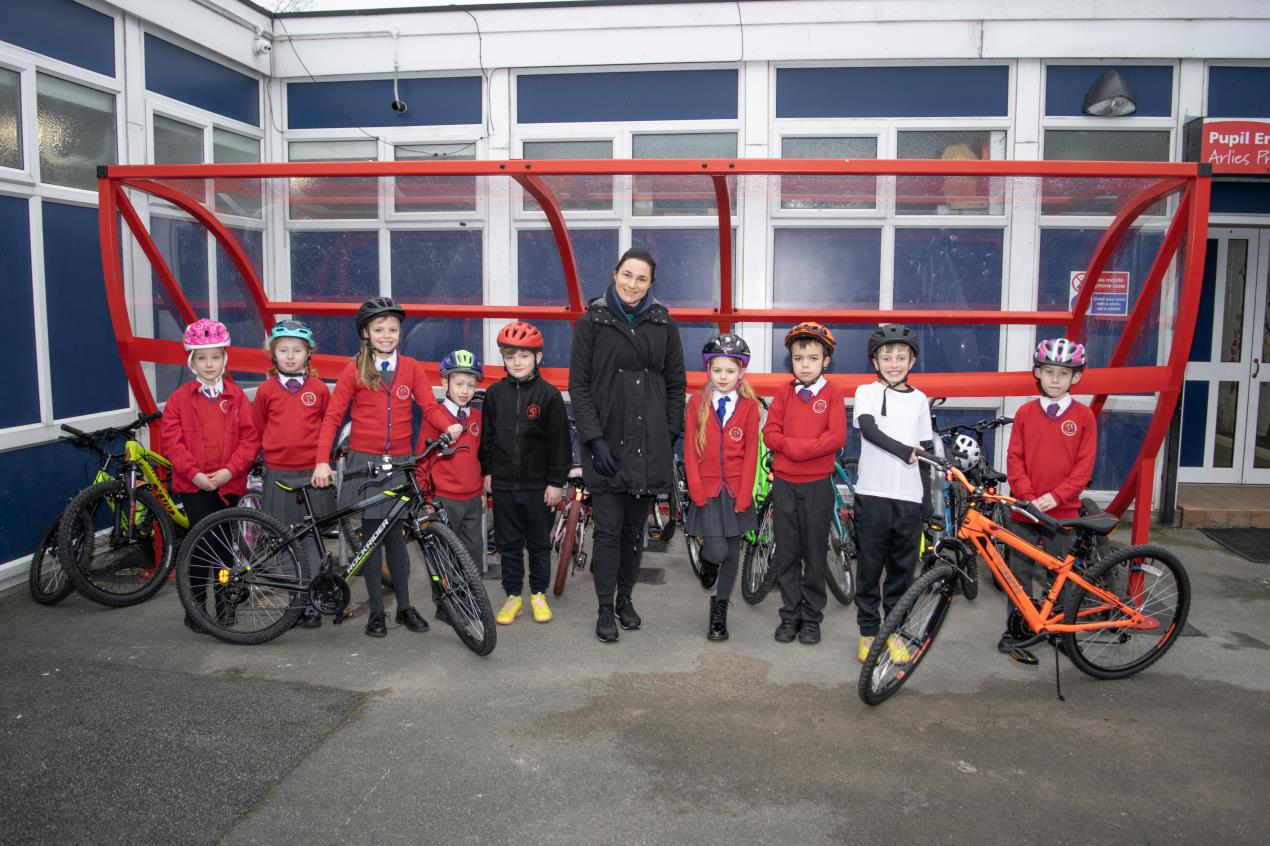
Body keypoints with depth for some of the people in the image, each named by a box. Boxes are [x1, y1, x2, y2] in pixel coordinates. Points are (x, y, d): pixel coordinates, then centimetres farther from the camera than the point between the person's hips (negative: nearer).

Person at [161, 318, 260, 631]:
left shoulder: (236, 396, 2)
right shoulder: (180, 398, 0)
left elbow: (249, 438, -3)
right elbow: (170, 440, -4)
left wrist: (230, 470, -14)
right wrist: (194, 473, -13)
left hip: (228, 483, 1)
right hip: (194, 484, -1)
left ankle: (224, 602, 23)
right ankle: (195, 605, 12)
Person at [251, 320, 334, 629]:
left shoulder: (319, 389, 1)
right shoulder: (267, 389, 3)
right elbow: (257, 429, 13)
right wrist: (275, 452, 9)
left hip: (312, 475, -1)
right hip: (278, 475, 1)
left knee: (312, 541, 2)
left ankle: (312, 604, 11)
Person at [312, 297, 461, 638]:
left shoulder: (411, 368, 5)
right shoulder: (355, 370, 0)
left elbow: (430, 405, -1)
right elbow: (332, 416, -1)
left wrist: (450, 425, -22)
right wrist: (322, 461, -11)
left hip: (399, 463, 1)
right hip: (365, 462, -1)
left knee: (396, 537, 5)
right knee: (371, 536, 3)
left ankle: (405, 607, 17)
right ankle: (376, 611, 13)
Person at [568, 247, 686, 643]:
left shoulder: (663, 323, 6)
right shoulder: (592, 321, 0)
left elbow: (675, 383, 10)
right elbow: (578, 385, -3)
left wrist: (671, 433, 2)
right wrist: (594, 438, -11)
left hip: (649, 444, 2)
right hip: (607, 443, -2)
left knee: (634, 528, 11)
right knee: (608, 528, -1)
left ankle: (625, 599, 27)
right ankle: (605, 609, 12)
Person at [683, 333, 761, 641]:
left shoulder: (749, 406, -1)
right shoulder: (697, 403, 1)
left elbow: (751, 452, -2)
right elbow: (690, 449, 0)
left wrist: (744, 495, -8)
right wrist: (696, 488, -9)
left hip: (736, 490, 1)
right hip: (707, 489, -1)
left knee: (732, 551, 7)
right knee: (717, 550, -11)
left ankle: (719, 610, 22)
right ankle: (707, 561, 26)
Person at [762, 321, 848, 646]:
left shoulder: (832, 394, -2)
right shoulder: (784, 393, 6)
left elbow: (837, 437, -13)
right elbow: (770, 432, 0)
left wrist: (801, 448, -17)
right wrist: (793, 446, -17)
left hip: (817, 485, -2)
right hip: (784, 483, 2)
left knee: (814, 552, 6)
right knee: (786, 553, 7)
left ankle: (811, 617, 17)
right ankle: (790, 615, 18)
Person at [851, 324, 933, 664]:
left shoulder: (919, 399, 12)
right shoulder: (867, 392, 3)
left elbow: (923, 450, 14)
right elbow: (869, 429, -15)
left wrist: (927, 494, 11)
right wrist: (904, 451, -21)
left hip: (909, 497, 3)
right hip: (873, 494, -3)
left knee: (903, 566, 8)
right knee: (870, 565, 3)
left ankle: (895, 631, 20)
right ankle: (868, 631, 16)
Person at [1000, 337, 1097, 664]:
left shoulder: (1084, 416, 0)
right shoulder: (1025, 413, 2)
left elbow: (1084, 465, -4)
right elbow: (1014, 459, 1)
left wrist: (1055, 496, -14)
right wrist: (1027, 497, -11)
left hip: (1062, 511, -1)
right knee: (1020, 573, 5)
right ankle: (1015, 631, 14)